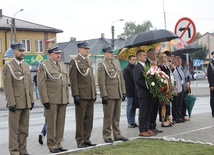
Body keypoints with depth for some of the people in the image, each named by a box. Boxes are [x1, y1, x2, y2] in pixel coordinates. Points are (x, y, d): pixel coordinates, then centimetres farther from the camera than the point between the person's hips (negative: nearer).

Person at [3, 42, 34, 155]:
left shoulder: (26, 65, 14)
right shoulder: (8, 66, -6)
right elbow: (8, 86, -11)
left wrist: (32, 100, 10)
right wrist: (11, 103, -16)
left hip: (26, 103, 6)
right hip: (15, 103, -6)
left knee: (24, 129, 10)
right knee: (14, 129, 0)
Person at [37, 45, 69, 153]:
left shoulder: (63, 66, 16)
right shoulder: (44, 66, -3)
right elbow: (41, 85, -9)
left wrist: (67, 98, 13)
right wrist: (45, 100, -14)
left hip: (63, 100, 6)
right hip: (51, 100, -6)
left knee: (61, 123, 8)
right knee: (51, 123, 0)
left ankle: (58, 144, 17)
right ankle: (52, 146, 8)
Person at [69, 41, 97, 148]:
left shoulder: (89, 61, 16)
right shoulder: (75, 61, -7)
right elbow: (73, 80, -11)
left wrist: (95, 93, 15)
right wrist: (75, 95, -16)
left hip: (90, 95, 7)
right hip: (81, 95, -7)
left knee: (89, 119, 10)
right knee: (80, 119, 0)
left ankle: (86, 139, 19)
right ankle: (80, 141, 8)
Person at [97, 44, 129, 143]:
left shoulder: (116, 63, 15)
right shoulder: (102, 65, -7)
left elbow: (121, 79, 18)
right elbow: (101, 81, -13)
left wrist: (123, 92, 13)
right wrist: (104, 95, -17)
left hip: (118, 95, 7)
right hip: (109, 95, -7)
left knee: (117, 116, 12)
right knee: (108, 117, -1)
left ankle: (117, 135, 20)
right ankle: (107, 136, 7)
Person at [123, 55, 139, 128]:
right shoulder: (126, 69, -5)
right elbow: (127, 82, -9)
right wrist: (133, 89, -12)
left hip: (135, 91, 6)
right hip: (130, 92, -6)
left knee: (134, 107, 9)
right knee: (130, 107, -1)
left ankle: (133, 122, 14)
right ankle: (130, 123, 3)